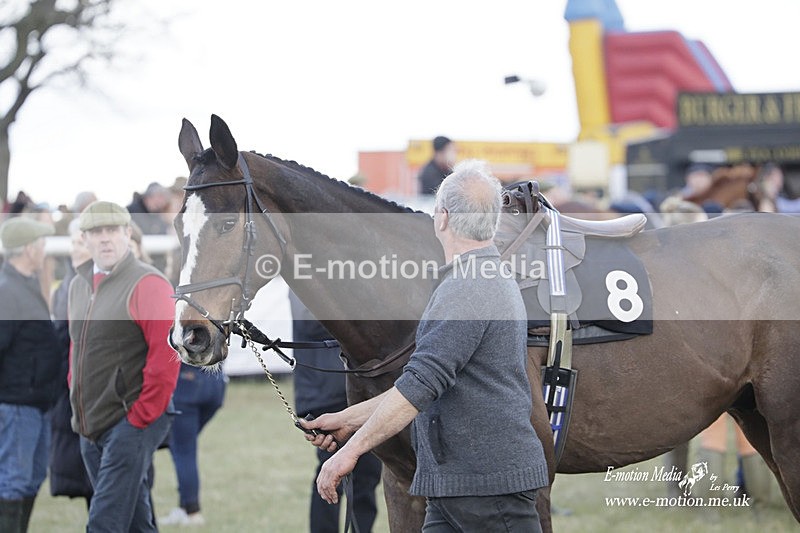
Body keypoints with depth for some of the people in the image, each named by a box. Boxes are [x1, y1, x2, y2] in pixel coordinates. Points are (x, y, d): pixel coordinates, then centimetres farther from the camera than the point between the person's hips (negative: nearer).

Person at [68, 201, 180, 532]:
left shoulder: (148, 284, -10)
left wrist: (141, 417, -16)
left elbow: (165, 355, -15)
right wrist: (78, 406, 15)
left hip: (133, 423, -8)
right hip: (90, 428, 8)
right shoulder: (79, 285, 14)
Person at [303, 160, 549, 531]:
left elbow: (422, 382, -22)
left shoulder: (466, 290, -16)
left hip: (490, 485, -10)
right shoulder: (491, 283, 19)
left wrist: (352, 449, -19)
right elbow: (425, 381, 23)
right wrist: (349, 419, 21)